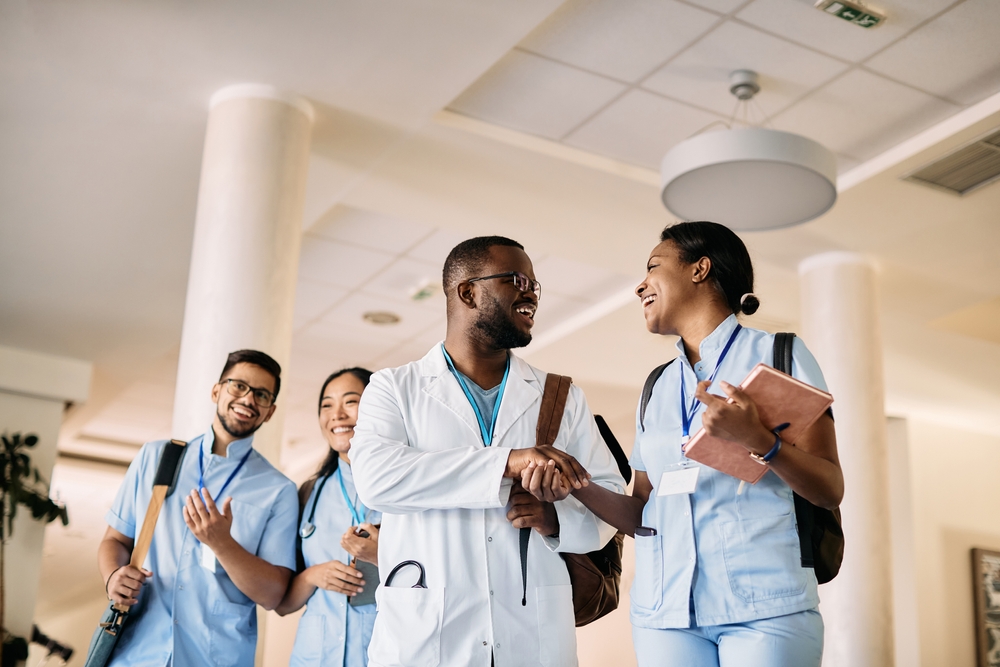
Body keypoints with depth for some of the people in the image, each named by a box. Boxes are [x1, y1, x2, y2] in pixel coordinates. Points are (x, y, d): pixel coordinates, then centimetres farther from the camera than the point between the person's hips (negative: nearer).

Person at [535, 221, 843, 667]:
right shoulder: (657, 389, 16)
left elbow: (830, 491, -4)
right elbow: (640, 515, 14)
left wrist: (758, 440, -21)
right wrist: (575, 485, -3)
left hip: (763, 606, -4)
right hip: (665, 610, 4)